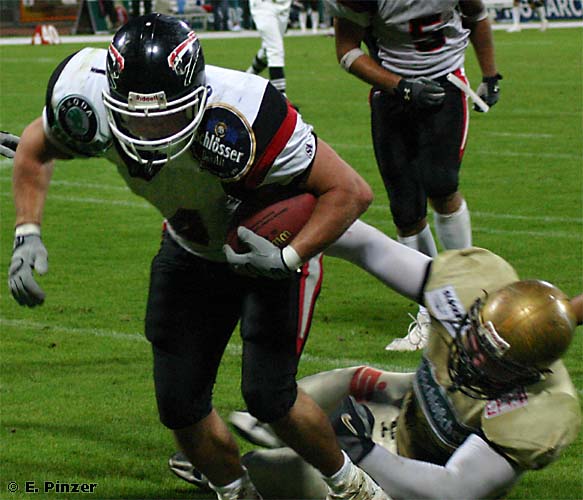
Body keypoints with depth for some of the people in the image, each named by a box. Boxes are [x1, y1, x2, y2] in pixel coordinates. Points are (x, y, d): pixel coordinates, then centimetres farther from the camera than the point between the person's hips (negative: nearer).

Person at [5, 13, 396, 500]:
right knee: (180, 402, 3)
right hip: (191, 250, 5)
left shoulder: (239, 121, -42)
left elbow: (351, 190, -30)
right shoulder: (88, 105, -30)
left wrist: (289, 259, -37)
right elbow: (35, 148, -3)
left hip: (271, 250, -4)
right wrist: (27, 235, -15)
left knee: (268, 396, -12)